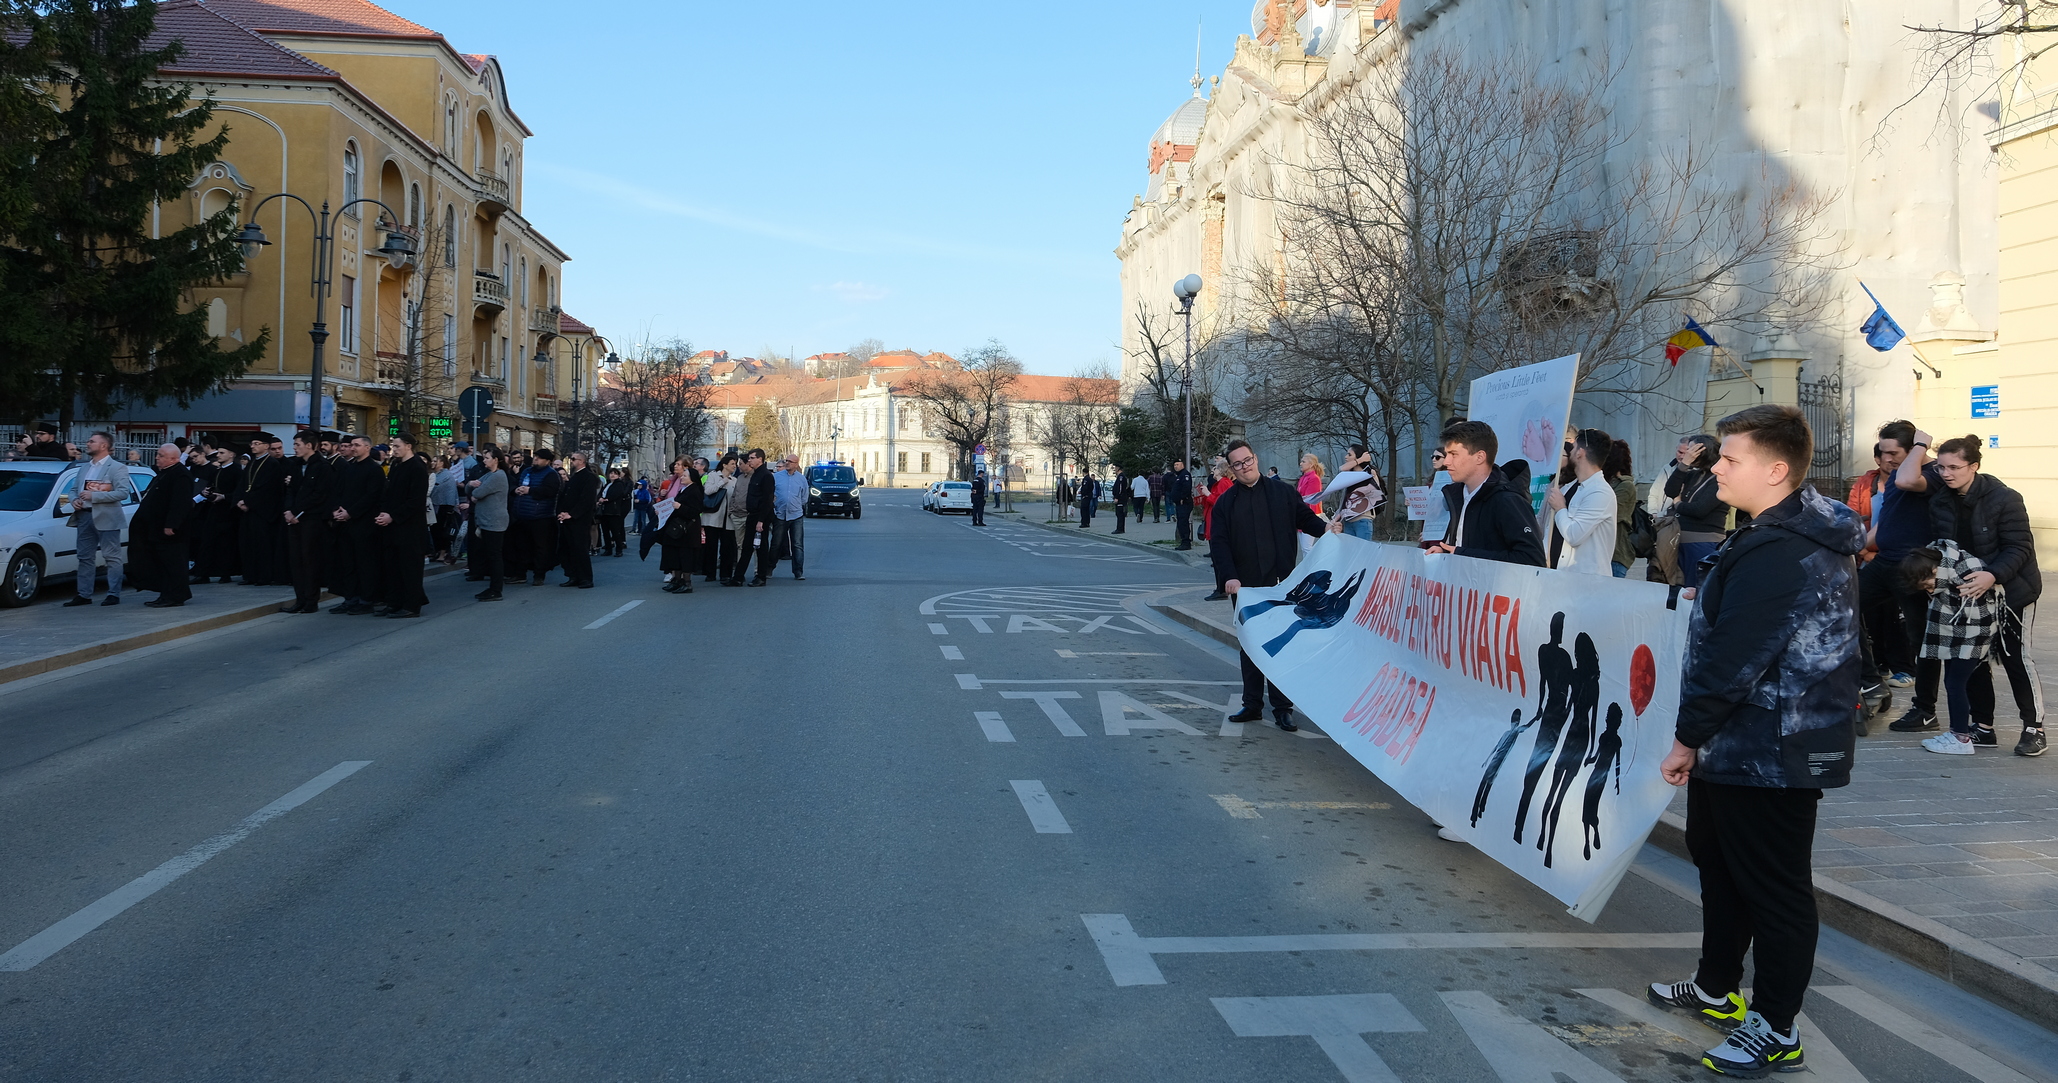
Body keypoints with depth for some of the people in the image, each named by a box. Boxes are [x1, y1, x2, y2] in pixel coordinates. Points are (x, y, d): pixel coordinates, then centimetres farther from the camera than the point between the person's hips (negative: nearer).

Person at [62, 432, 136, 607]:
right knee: (85, 557, 9)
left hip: (106, 518, -7)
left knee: (112, 558, -2)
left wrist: (94, 496, -18)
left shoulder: (117, 468, -5)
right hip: (84, 516, 7)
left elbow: (124, 493, -16)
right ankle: (84, 594, 14)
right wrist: (74, 500, 1)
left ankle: (114, 594, 2)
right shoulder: (84, 468, 18)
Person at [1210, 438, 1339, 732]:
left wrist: (1326, 527, -14)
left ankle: (1282, 708, 7)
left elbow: (1305, 517, 8)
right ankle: (1252, 705, 18)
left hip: (1281, 583, -2)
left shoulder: (1281, 491, 5)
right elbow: (1218, 542, -1)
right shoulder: (1226, 502, 6)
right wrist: (1229, 576, -15)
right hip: (1245, 586, 2)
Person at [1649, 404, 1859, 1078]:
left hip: (1767, 754, -11)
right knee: (1720, 863, 23)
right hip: (1792, 740, 11)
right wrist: (1712, 599, 15)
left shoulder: (1774, 554, -25)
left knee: (1773, 889, 1)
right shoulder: (1818, 539, 10)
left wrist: (1687, 738, -15)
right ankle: (1716, 989, 38)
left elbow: (1731, 662, -25)